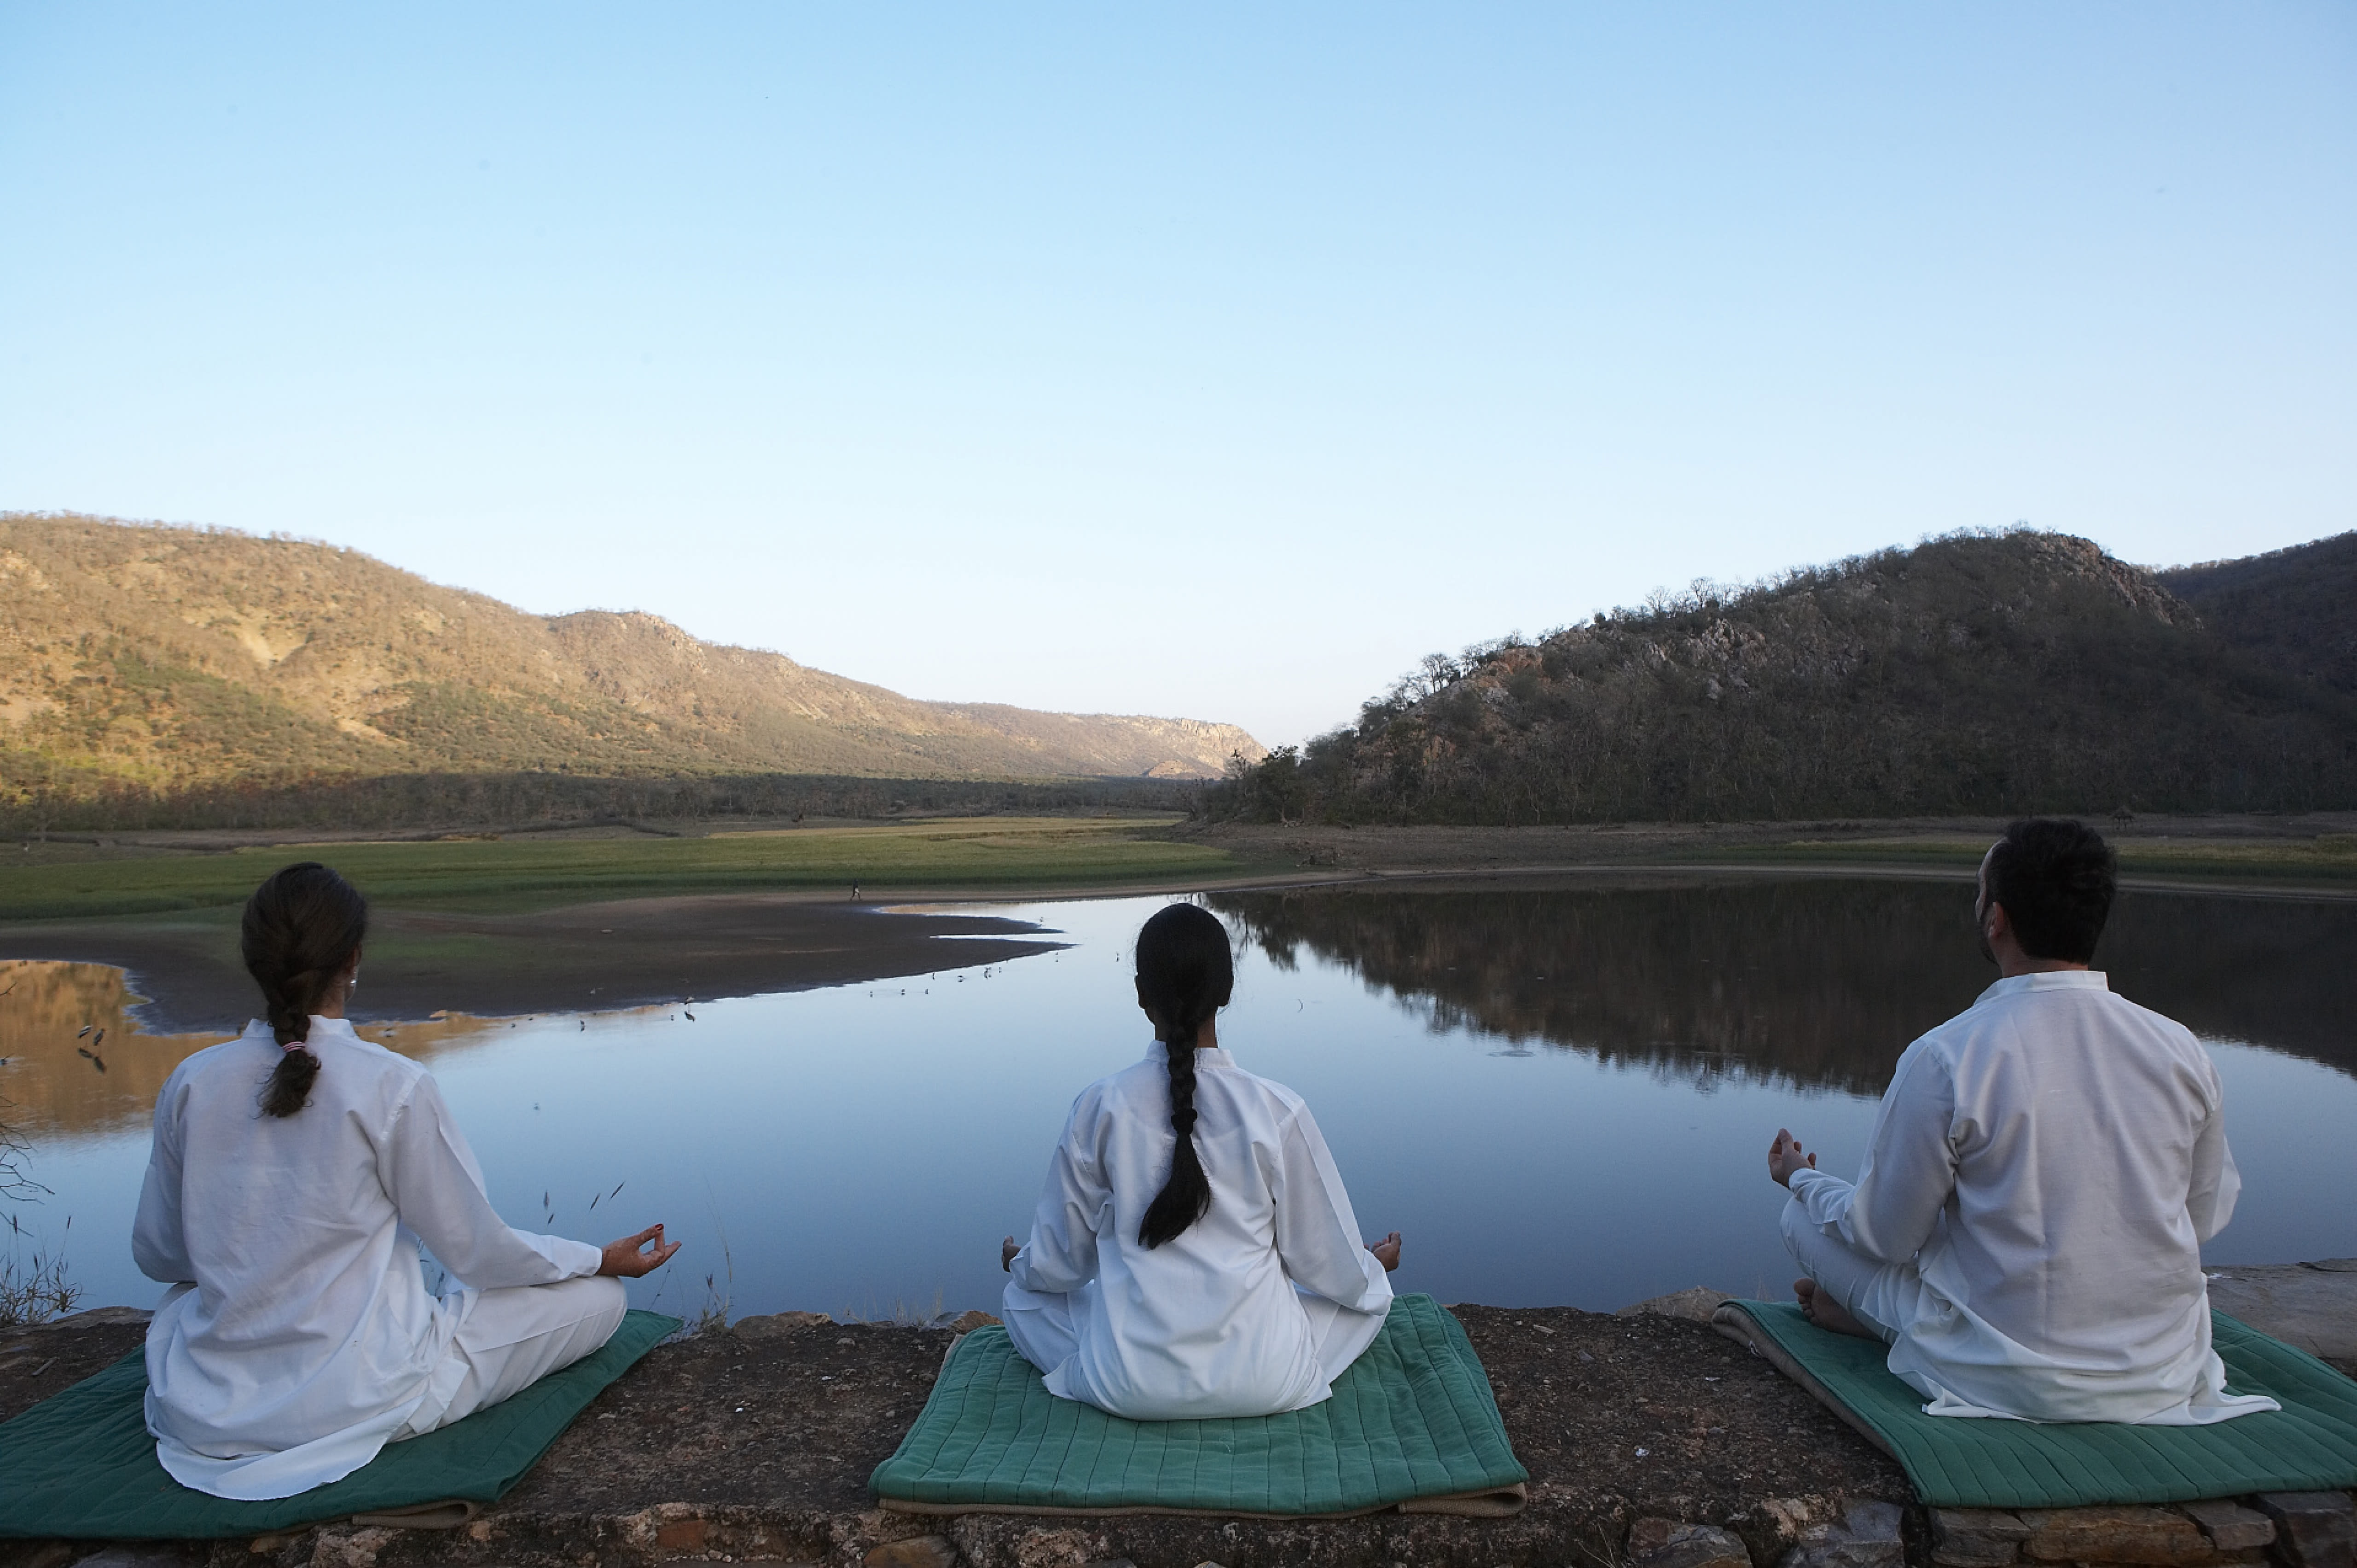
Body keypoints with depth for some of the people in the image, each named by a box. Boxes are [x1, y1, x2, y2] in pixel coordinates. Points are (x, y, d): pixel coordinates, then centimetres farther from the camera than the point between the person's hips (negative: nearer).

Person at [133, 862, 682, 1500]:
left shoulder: (191, 1082, -7)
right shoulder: (391, 1086, -21)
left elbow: (156, 1254, 6)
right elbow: (476, 1250, -12)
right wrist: (602, 1260, 4)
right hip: (356, 1402, -5)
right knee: (597, 1298, 3)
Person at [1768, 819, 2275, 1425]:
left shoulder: (1945, 1059, -20)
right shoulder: (2181, 1051, -7)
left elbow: (1886, 1234, -9)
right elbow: (2207, 1215, 8)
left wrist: (1801, 1177, 11)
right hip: (2165, 1379, 5)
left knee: (1807, 1216, 8)